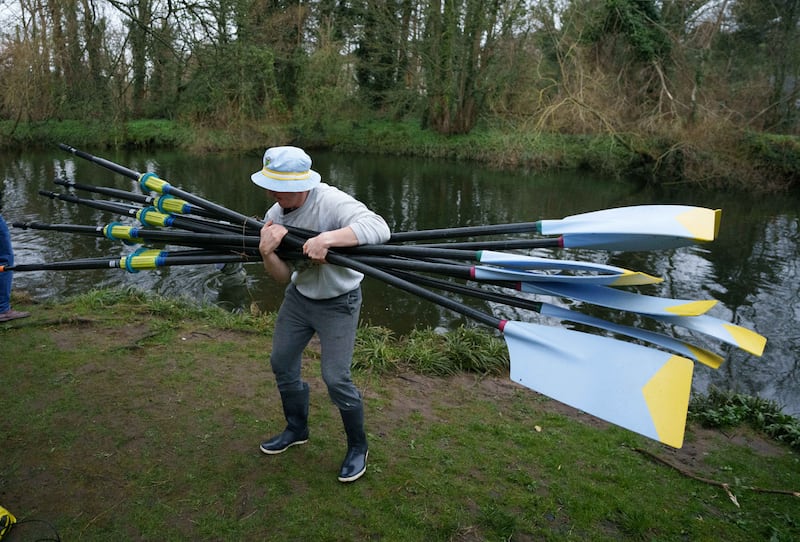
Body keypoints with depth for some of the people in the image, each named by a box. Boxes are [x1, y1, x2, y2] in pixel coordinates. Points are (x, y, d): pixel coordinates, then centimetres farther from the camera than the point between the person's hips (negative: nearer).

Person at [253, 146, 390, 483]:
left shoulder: (331, 202, -28)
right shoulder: (274, 215, -7)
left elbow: (379, 228, -44)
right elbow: (283, 276, -6)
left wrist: (327, 238, -51)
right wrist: (268, 253, -28)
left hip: (337, 304, -7)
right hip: (298, 297, 7)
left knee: (336, 378, -7)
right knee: (282, 363, 16)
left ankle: (358, 447, 19)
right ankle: (297, 429, 41)